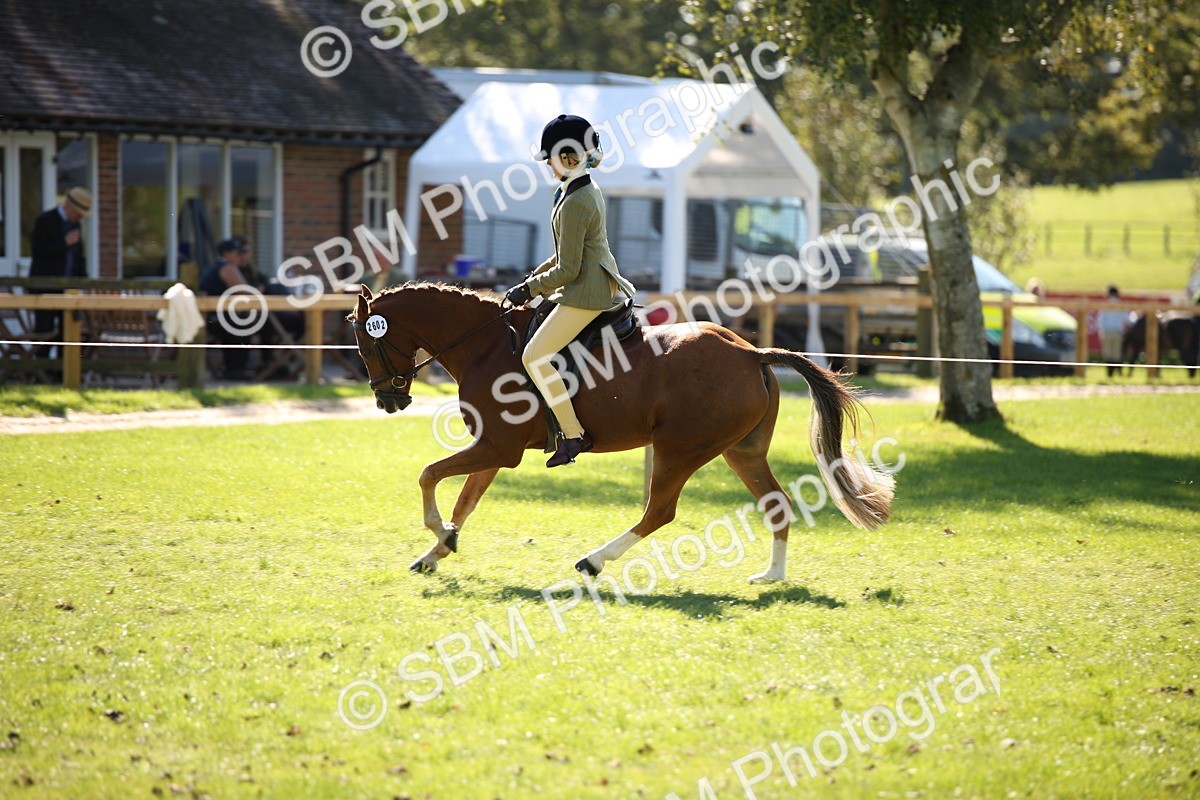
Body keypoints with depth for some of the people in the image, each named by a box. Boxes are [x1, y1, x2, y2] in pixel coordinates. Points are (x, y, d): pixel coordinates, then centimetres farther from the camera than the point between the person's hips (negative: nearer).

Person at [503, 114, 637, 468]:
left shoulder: (574, 203, -20)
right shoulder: (590, 190, 11)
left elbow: (567, 270, -19)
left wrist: (529, 289, -8)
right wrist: (533, 278, 16)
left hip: (585, 293, -11)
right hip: (601, 284, 11)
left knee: (535, 356, -14)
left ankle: (573, 434, -15)